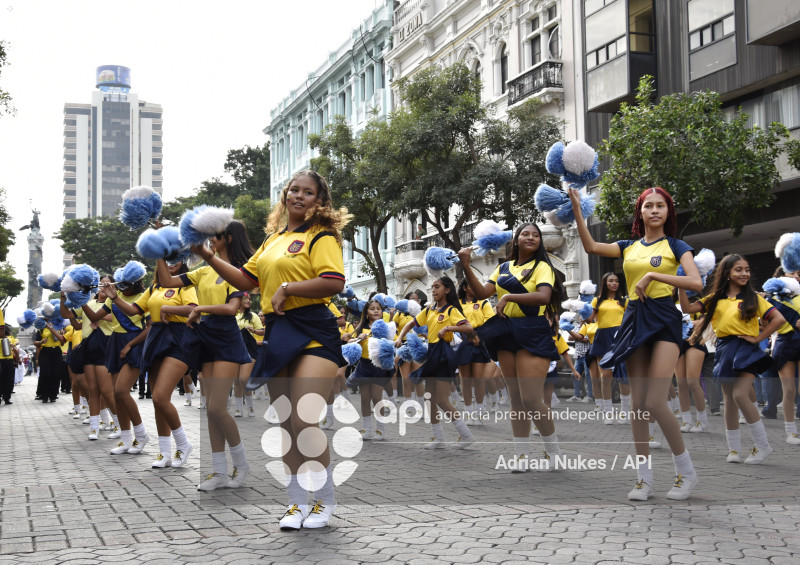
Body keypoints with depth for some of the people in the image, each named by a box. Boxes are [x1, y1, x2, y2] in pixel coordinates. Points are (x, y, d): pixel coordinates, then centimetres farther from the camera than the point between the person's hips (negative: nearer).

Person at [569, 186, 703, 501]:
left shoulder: (675, 246, 3)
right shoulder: (629, 247, 13)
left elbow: (696, 283, -12)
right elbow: (591, 247, -2)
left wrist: (653, 275, -19)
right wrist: (576, 208, -8)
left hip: (664, 319, -4)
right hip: (634, 319, 4)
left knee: (655, 402, -14)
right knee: (637, 401, 2)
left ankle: (686, 471, 5)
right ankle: (644, 478, 10)